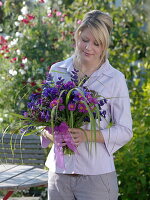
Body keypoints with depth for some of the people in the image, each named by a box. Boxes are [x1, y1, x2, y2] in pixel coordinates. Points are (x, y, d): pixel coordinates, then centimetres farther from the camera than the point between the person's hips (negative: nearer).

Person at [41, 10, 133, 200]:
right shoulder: (57, 71, 6)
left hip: (97, 175, -2)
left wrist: (87, 135, -16)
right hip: (59, 172, 3)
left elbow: (125, 131, -1)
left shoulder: (115, 79, -3)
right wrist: (51, 133, -9)